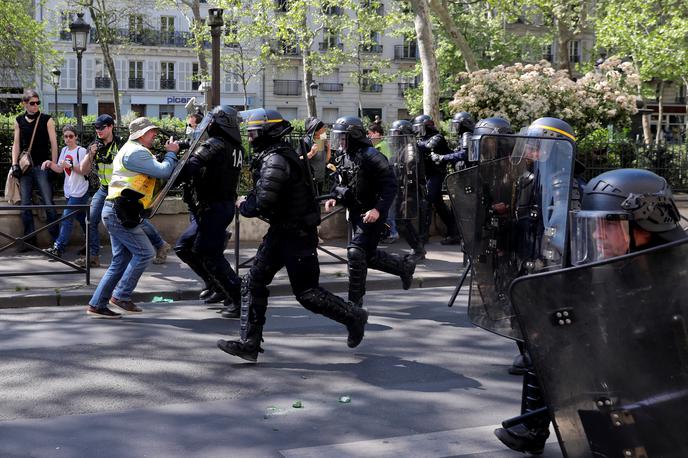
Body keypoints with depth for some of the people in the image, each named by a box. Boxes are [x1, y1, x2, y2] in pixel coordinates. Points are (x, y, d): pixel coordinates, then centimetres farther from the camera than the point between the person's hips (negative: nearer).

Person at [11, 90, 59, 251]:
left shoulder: (47, 120, 1)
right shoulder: (19, 121, 9)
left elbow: (53, 144, -1)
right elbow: (16, 144, 12)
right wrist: (15, 164, 2)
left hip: (42, 166, -3)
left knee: (48, 203, -8)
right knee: (25, 204, 3)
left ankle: (56, 238, -3)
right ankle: (29, 239, 11)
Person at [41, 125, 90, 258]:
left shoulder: (81, 151, -11)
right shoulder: (64, 150, 11)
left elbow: (84, 171, -15)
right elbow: (60, 169, 13)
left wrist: (70, 165, -24)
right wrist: (50, 163, -4)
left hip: (79, 192, -7)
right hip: (69, 191, 7)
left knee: (66, 217, -10)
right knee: (81, 218, 15)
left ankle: (58, 248, -11)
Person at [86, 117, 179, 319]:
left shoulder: (130, 151, 25)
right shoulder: (135, 152, -11)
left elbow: (157, 172, 19)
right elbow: (163, 172, -16)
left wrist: (171, 154, 8)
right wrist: (171, 152, 0)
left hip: (115, 212, 11)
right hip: (121, 213, -11)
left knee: (121, 260, 10)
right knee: (145, 253, -8)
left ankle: (97, 305, 11)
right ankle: (121, 296, -3)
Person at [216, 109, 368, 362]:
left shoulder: (275, 160, -22)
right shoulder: (274, 156, 11)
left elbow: (262, 204, -26)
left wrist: (243, 205, -8)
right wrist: (249, 202, 5)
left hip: (296, 235, -10)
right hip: (281, 231, 10)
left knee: (306, 291, 0)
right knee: (253, 283, 5)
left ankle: (353, 316, 19)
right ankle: (249, 343, 8)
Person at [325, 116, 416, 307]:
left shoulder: (370, 156, -18)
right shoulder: (345, 156, 7)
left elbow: (391, 185, -20)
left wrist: (378, 209, -30)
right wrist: (335, 199, 1)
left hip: (373, 214, -9)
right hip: (356, 213, 9)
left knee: (356, 252, -15)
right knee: (369, 256, 16)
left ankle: (355, 300, -4)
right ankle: (405, 266, 37)